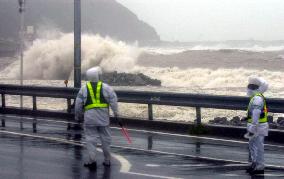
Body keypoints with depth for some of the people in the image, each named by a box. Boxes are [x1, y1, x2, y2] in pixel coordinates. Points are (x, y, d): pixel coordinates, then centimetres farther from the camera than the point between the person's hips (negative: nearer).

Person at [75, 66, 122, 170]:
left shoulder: (84, 89, 5)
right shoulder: (106, 87, 2)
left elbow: (78, 105, 7)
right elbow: (114, 102, -2)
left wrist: (78, 116, 20)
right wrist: (116, 115, 1)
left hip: (89, 117, 0)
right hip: (103, 117, 0)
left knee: (91, 139, 3)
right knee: (105, 138, 11)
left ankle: (92, 160, -4)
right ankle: (107, 161, 17)